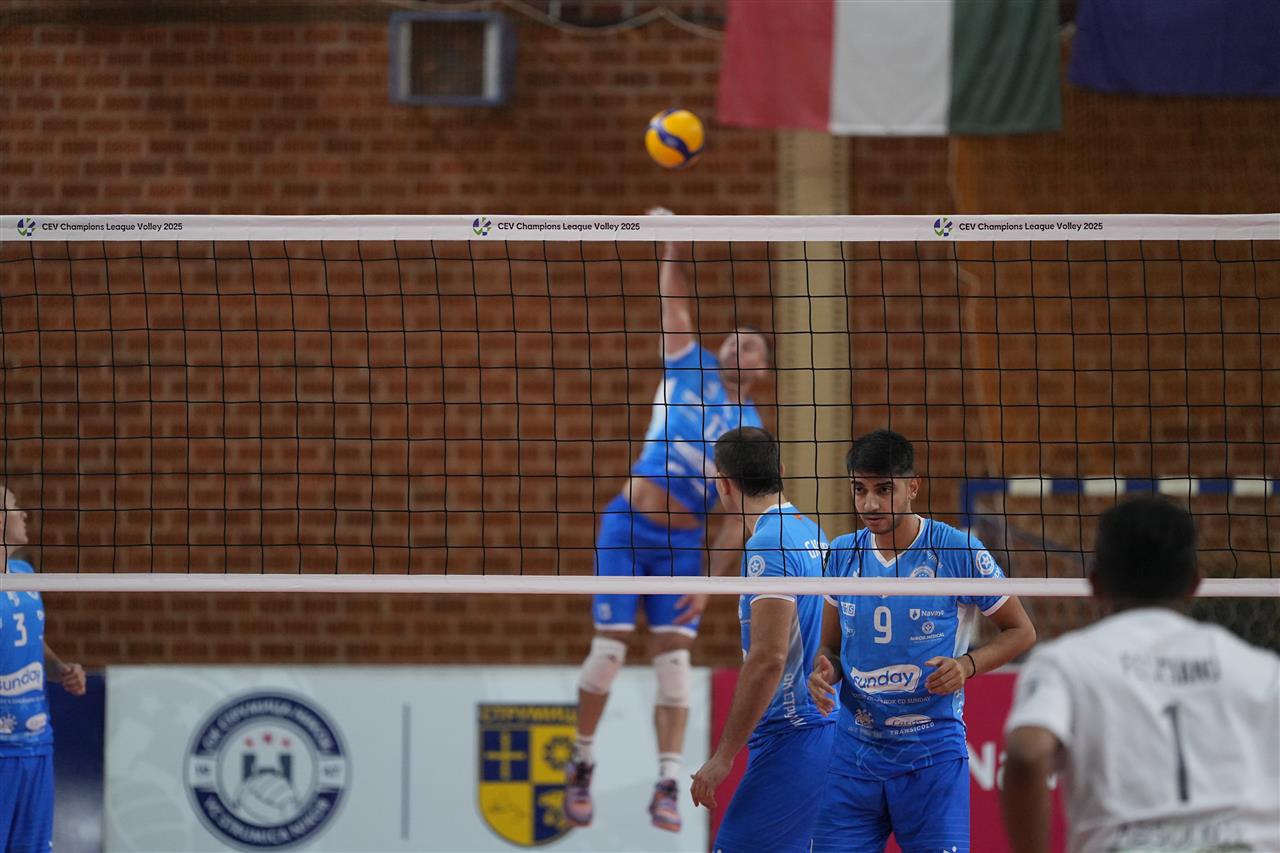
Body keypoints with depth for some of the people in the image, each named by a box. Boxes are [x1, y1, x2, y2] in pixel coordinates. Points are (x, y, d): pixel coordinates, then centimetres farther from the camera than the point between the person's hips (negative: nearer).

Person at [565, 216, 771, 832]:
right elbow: (673, 289, 0)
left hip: (683, 545, 0)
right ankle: (581, 768, 11)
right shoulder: (689, 365, 5)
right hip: (626, 528, 0)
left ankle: (667, 787, -7)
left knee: (674, 655, -7)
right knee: (610, 648, -4)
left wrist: (711, 582, -10)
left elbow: (740, 518, -1)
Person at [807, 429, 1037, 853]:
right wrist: (824, 671, -7)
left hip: (931, 754, -4)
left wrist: (967, 665, -15)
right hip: (853, 750, 4)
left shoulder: (959, 551, -7)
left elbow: (1021, 631, 2)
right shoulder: (842, 554, 5)